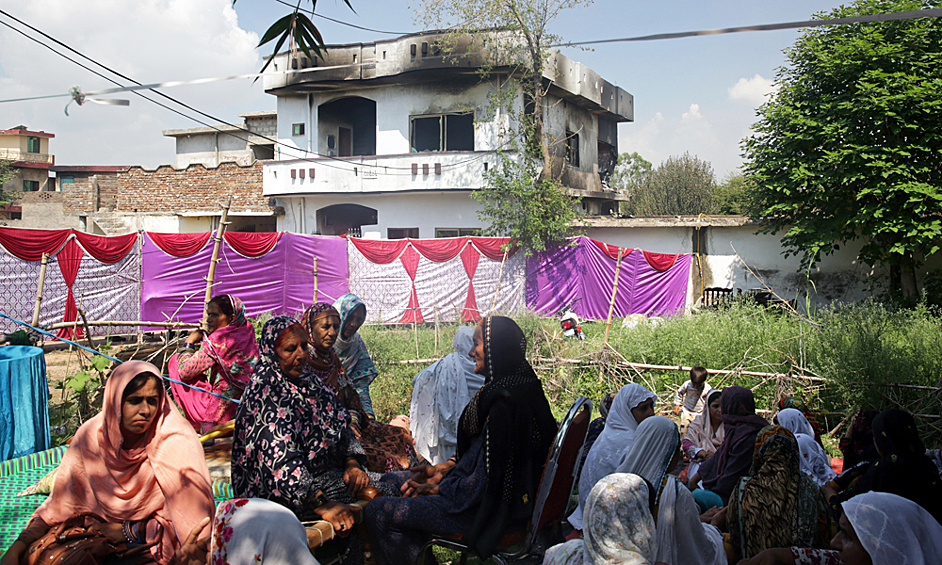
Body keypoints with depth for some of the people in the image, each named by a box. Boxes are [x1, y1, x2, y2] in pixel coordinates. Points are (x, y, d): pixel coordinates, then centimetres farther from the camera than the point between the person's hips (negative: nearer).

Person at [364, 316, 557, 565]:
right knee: (390, 482, 18)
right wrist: (444, 468, 7)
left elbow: (487, 479, -24)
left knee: (379, 512, -13)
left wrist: (436, 489, -11)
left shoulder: (504, 401, -26)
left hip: (491, 508, -11)